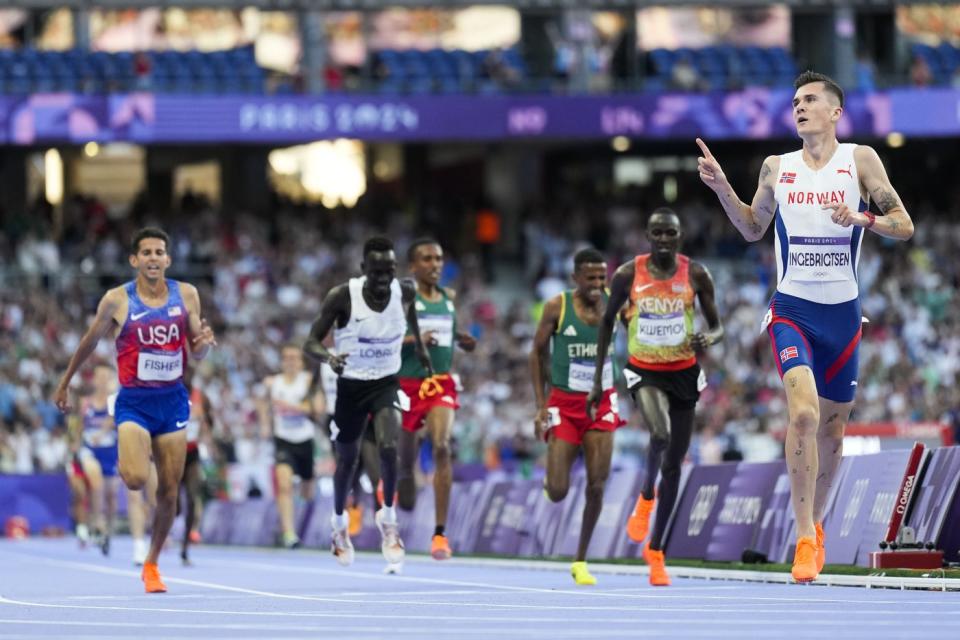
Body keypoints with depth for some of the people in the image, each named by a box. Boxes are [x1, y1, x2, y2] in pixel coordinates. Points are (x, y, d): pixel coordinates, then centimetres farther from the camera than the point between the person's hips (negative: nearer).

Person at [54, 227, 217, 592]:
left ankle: (151, 564, 23)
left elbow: (196, 354, 9)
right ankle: (124, 466, 14)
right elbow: (89, 343, 8)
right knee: (136, 479, -24)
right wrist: (65, 382, 16)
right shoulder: (117, 300, -6)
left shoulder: (186, 295, 1)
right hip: (134, 401, -3)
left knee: (169, 491, 5)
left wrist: (204, 343, -14)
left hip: (173, 401, 3)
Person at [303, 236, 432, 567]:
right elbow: (311, 342, -19)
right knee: (347, 460, 15)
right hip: (350, 385, -1)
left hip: (387, 382, 1)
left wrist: (420, 344, 18)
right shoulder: (342, 297, -21)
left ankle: (388, 516, -3)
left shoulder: (405, 292, -11)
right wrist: (328, 356, -40)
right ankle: (339, 522, 42)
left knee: (388, 446, -25)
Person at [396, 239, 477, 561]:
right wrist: (414, 339, -23)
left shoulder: (449, 297, 10)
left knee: (442, 447, -20)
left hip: (441, 383, 2)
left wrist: (464, 341, 3)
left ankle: (440, 532, -23)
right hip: (407, 385, -2)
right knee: (405, 459, 8)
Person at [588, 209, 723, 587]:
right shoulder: (628, 275, -5)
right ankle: (646, 496, -3)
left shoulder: (696, 274, -4)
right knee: (660, 433, -33)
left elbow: (717, 326, 3)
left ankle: (655, 550, 19)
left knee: (673, 466, 6)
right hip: (644, 371, -2)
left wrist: (709, 338, -22)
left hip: (683, 372, 2)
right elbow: (608, 321, 7)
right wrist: (598, 377, 6)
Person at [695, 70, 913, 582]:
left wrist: (861, 219, -19)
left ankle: (815, 523, 34)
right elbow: (753, 229, 19)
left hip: (843, 312, 1)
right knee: (803, 412, -22)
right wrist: (721, 188, 5)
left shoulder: (860, 160, 1)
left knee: (832, 430, 11)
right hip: (792, 309, -1)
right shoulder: (777, 167, 7)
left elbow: (904, 226, 0)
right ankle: (805, 537, -18)